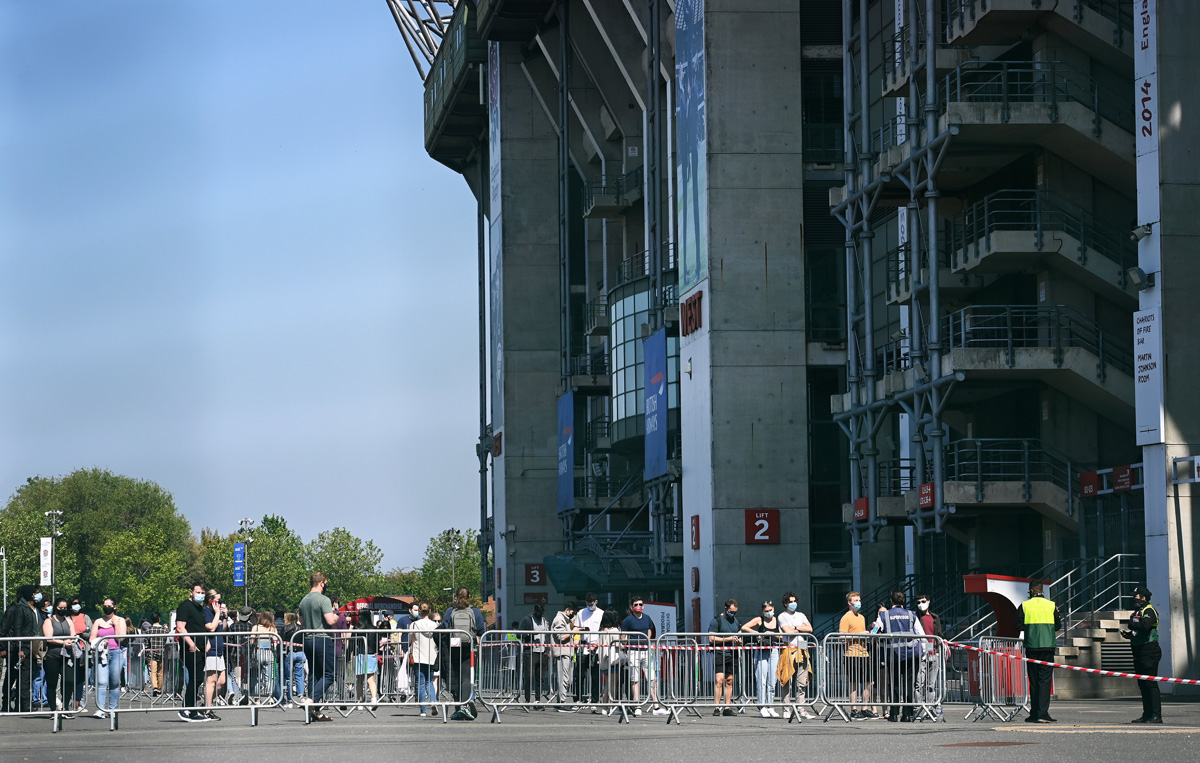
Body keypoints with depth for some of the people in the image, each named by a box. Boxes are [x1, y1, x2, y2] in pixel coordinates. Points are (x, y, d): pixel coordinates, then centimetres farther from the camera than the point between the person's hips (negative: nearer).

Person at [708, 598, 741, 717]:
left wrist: (739, 641, 2)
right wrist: (728, 639, -12)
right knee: (720, 680, -14)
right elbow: (711, 638, -8)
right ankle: (717, 707, -14)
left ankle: (727, 707, 6)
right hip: (720, 654, -6)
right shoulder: (717, 620, -2)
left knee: (729, 681, 5)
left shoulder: (735, 621, 18)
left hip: (732, 654, 6)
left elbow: (739, 636, 26)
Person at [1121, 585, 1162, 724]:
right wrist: (1128, 634, 8)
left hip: (1149, 651, -10)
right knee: (1143, 685, 11)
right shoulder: (1137, 611, 20)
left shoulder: (1149, 611, -10)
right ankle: (1147, 714, 15)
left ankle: (1156, 715, -12)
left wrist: (1132, 625, -12)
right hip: (1139, 651, 10)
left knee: (1150, 684, -11)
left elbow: (1145, 626, -28)